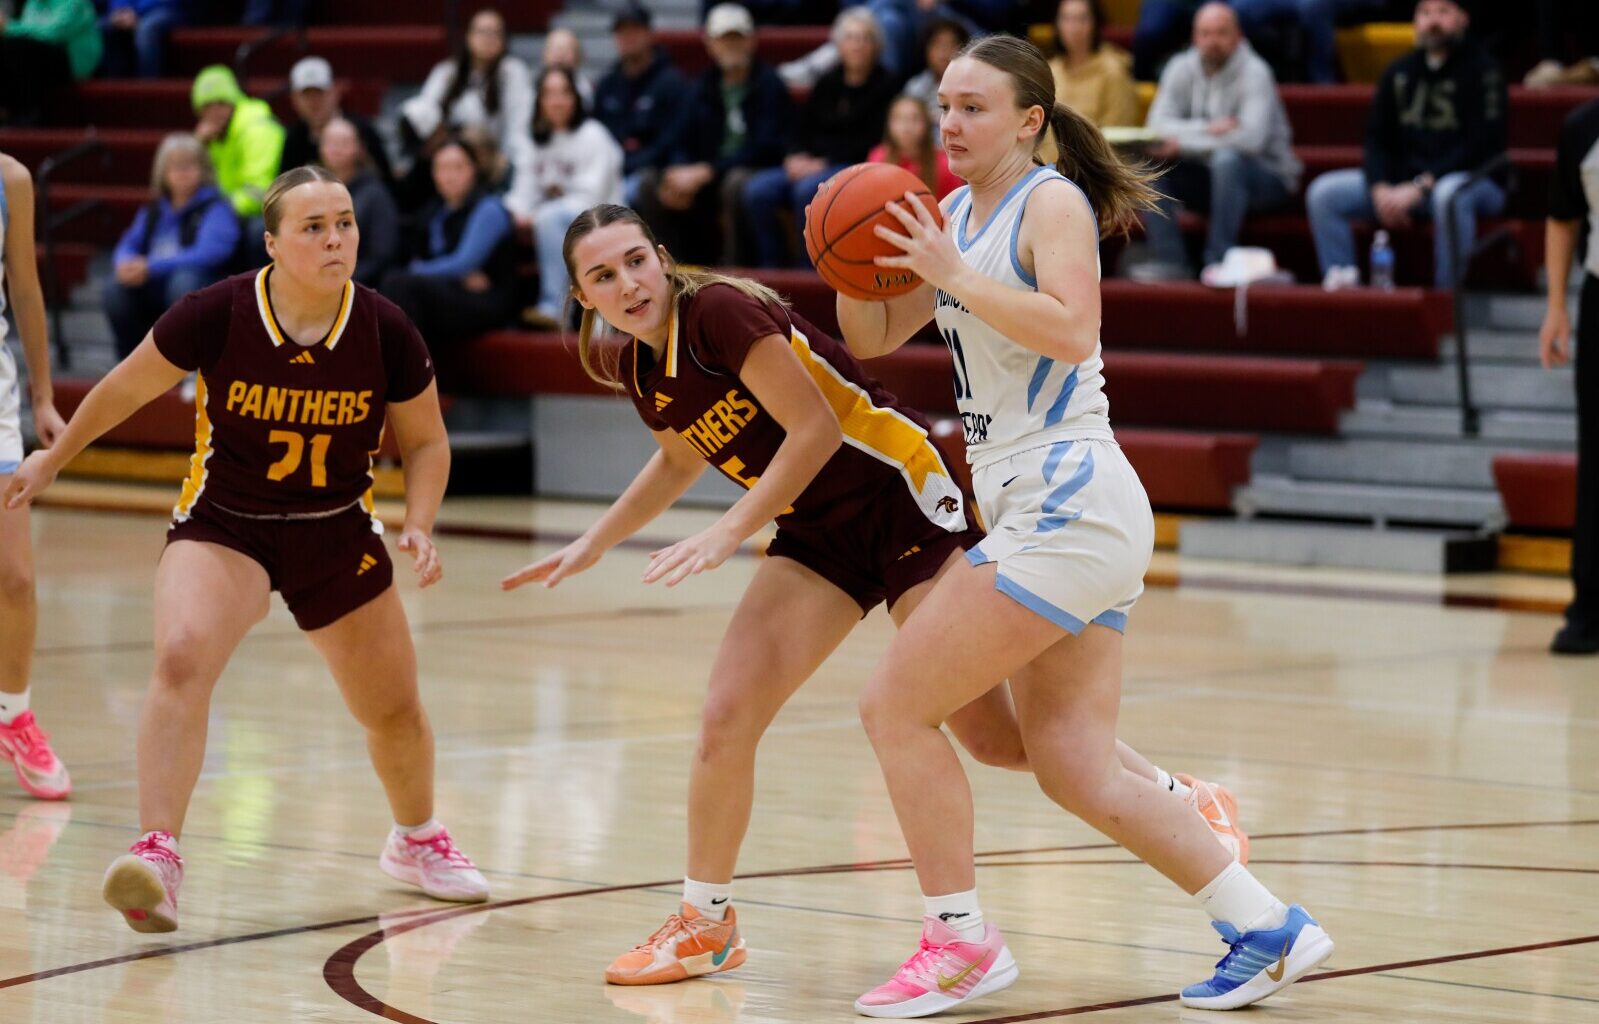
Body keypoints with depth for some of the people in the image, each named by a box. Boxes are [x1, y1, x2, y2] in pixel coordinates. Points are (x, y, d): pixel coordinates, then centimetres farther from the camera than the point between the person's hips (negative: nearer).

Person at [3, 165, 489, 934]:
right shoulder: (216, 315, -19)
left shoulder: (385, 332, -14)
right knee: (182, 659, -30)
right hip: (222, 523, -2)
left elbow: (425, 442, 2)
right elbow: (127, 388, -2)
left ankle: (417, 840, 45)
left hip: (338, 534, 3)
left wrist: (419, 526, -14)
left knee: (394, 709, 14)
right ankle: (156, 854, -34)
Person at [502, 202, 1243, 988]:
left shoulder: (719, 311, -19)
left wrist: (730, 532, -23)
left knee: (987, 730, -10)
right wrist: (591, 546, 21)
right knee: (726, 717, -5)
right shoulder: (637, 372, 5)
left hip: (903, 500, -7)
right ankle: (705, 924, 12)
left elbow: (815, 427, -20)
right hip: (821, 534, 7)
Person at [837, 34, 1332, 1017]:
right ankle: (1267, 927, 9)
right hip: (1031, 508, 9)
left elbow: (1071, 329, -24)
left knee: (897, 707, -8)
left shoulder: (1053, 203, -8)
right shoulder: (959, 213, 17)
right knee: (1076, 766, 7)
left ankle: (961, 943, 0)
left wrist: (953, 273, -24)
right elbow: (874, 337, 20)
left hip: (1070, 502, -9)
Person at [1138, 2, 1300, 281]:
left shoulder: (1254, 72, -16)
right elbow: (1158, 124, -10)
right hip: (1206, 175, 5)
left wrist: (1184, 143, -25)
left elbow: (1251, 137, -29)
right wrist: (1207, 129, -27)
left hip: (1268, 177, -5)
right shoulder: (1181, 68, -1)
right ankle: (1172, 263, -20)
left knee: (1227, 159, -37)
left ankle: (1218, 262, -31)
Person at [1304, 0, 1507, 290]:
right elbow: (1377, 138, 11)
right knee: (1323, 192, -9)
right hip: (1402, 182, 6)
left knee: (1449, 195, -42)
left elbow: (1482, 145, -15)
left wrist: (1420, 187, -21)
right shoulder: (1399, 73, 12)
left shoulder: (1481, 68, -6)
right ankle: (1340, 283, -16)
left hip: (1473, 181, -6)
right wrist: (1381, 188, -10)